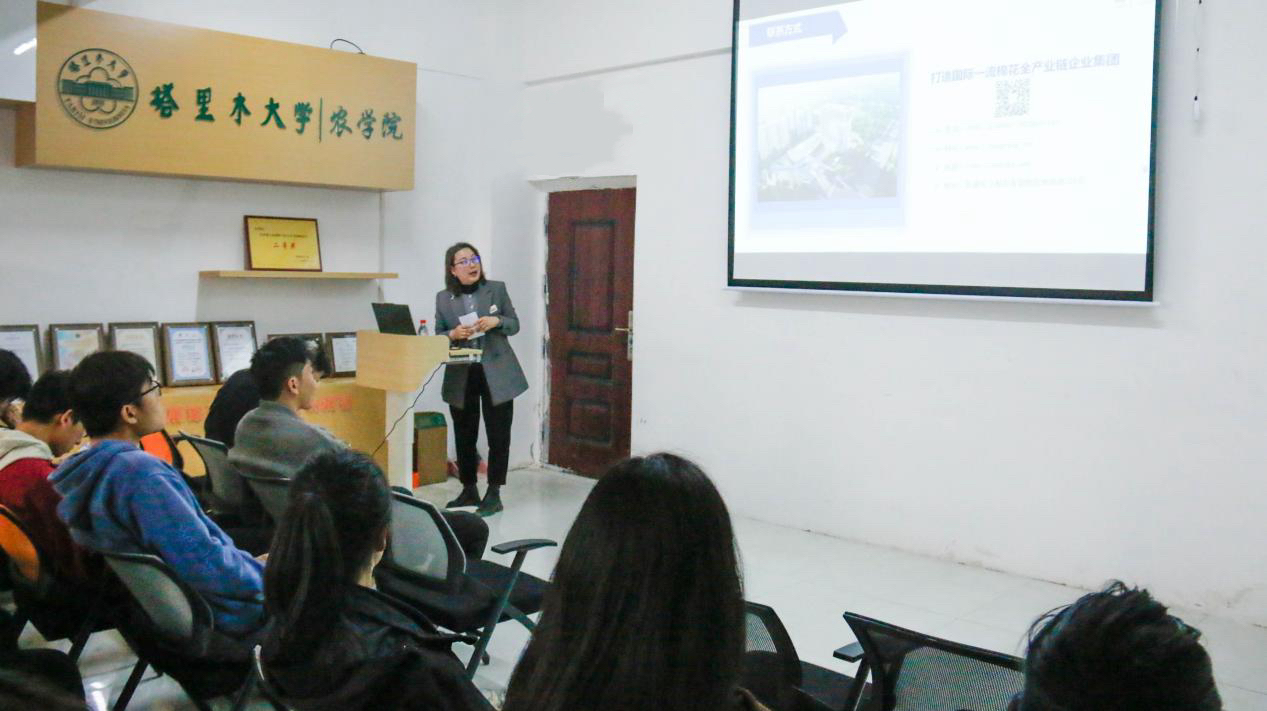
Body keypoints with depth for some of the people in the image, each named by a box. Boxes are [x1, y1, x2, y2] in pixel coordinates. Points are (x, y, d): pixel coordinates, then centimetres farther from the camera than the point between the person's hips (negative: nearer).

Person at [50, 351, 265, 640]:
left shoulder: (84, 474, 3)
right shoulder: (139, 472, -27)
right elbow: (207, 567, -29)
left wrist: (248, 563, 10)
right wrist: (263, 573, -12)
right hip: (212, 619, -9)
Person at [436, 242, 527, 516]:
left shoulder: (497, 289, 2)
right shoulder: (443, 298, 4)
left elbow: (515, 325, 4)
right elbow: (438, 336, 6)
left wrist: (496, 321, -16)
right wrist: (453, 334, -15)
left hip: (497, 374, -1)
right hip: (460, 376, 1)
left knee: (498, 434, 1)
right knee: (464, 435, 10)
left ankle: (494, 493, 10)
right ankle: (468, 489, 25)